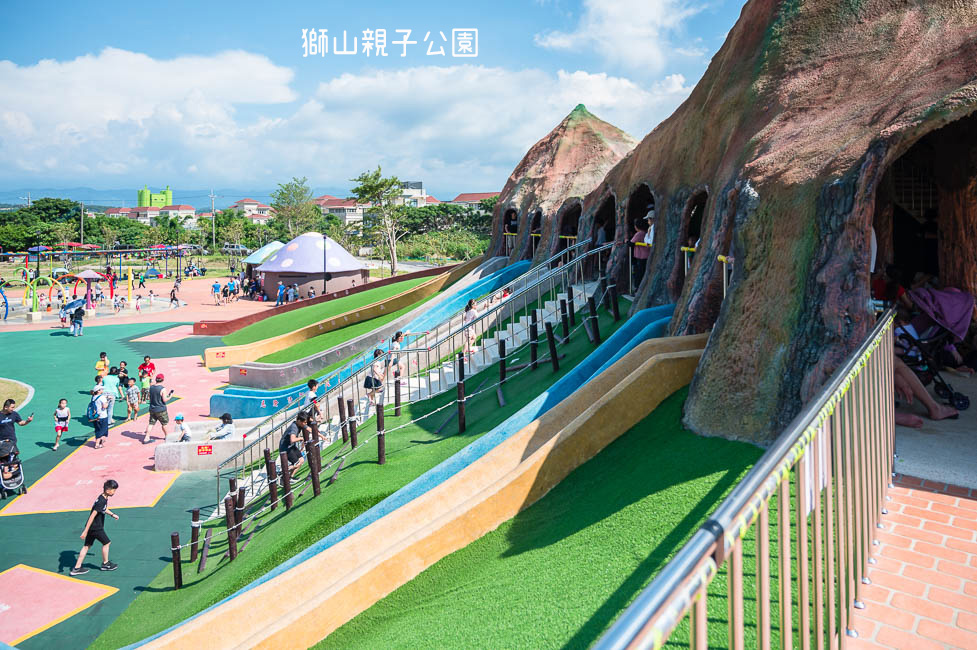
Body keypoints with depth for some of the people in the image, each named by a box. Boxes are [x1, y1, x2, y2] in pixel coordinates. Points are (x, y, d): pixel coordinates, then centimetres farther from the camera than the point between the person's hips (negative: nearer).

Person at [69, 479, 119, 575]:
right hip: (96, 527, -9)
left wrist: (112, 515, 35)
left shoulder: (103, 498, 5)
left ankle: (76, 568, 18)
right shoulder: (101, 501, -24)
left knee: (87, 545, 13)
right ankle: (105, 564, 23)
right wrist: (85, 531, -25)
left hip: (91, 527, 9)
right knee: (106, 542, 7)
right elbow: (92, 516, -26)